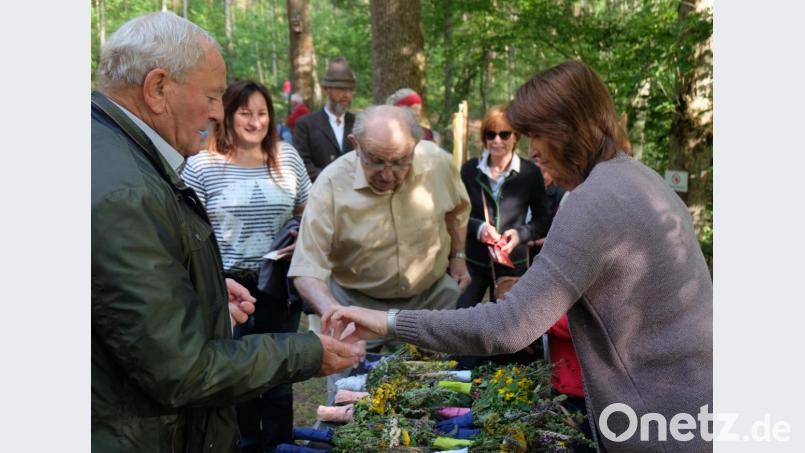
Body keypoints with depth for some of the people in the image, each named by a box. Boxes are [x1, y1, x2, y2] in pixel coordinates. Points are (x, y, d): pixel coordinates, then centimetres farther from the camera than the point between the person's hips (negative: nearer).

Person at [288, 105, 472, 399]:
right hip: (357, 303, -2)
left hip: (433, 296, 2)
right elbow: (307, 270, -27)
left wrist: (457, 257, 10)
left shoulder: (437, 162, -16)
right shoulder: (331, 185, -25)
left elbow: (456, 210, 8)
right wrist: (332, 311, -43)